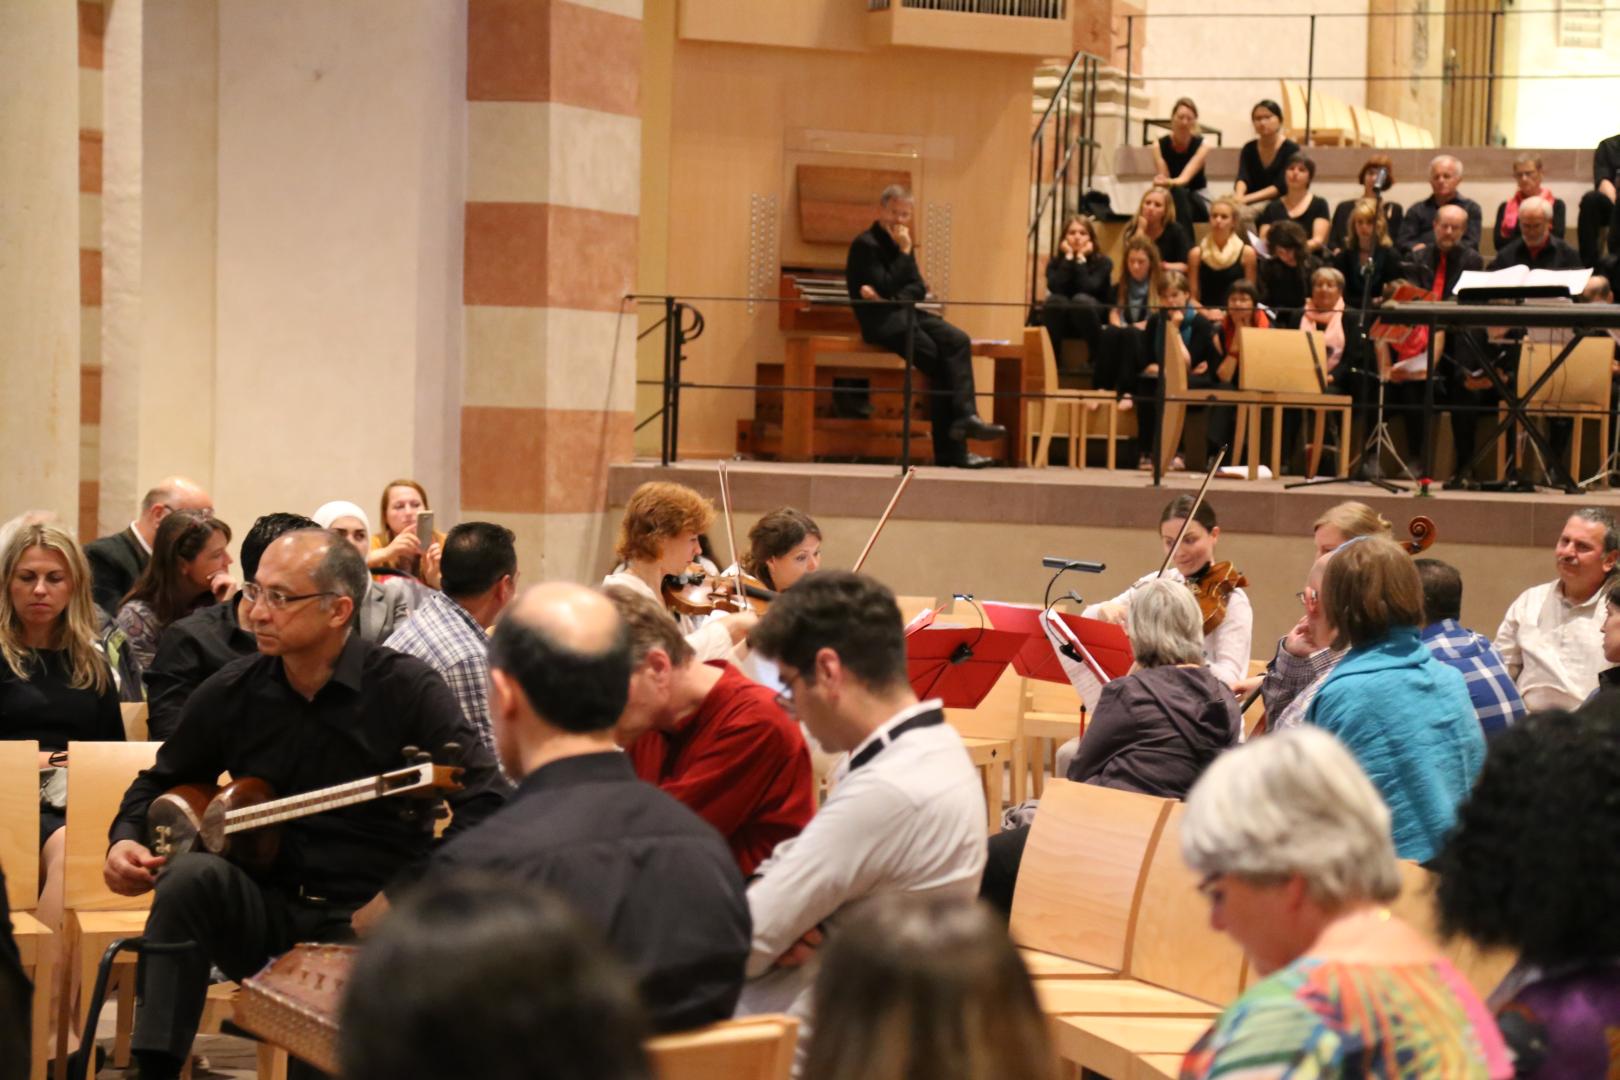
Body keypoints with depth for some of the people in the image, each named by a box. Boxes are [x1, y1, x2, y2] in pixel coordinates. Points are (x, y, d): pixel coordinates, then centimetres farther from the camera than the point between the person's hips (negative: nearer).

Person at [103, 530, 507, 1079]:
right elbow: (162, 782, 19)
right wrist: (126, 839, -2)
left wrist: (401, 897, -19)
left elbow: (486, 803, -17)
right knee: (192, 875, -28)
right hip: (263, 917, 4)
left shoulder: (405, 689, -9)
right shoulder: (231, 692, 3)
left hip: (365, 922, -4)